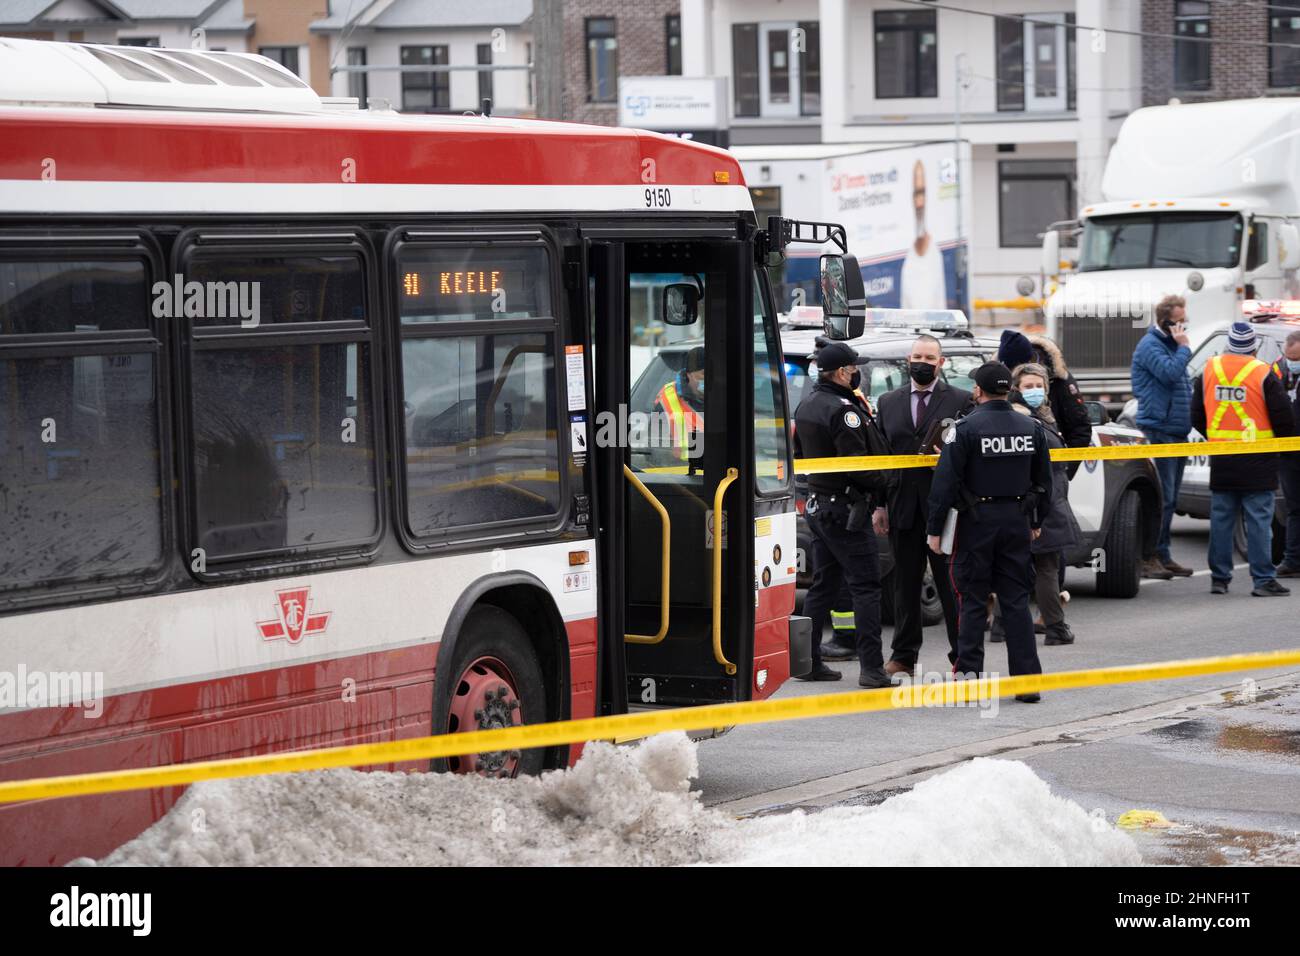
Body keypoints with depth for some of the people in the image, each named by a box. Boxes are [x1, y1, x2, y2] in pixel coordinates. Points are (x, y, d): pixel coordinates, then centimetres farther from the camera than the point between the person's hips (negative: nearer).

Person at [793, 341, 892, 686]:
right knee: (866, 586, -6)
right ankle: (871, 668, -10)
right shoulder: (843, 410, -19)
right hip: (844, 509, -9)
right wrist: (884, 482, -8)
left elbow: (799, 453, 20)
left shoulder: (807, 404, 11)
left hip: (816, 503, 9)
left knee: (823, 584, 15)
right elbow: (857, 466, -22)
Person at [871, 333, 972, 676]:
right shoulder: (888, 402, 12)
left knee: (952, 583, 0)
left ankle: (962, 656, 5)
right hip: (903, 506, 3)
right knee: (905, 583, 10)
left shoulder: (961, 401, 1)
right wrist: (879, 505, 5)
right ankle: (903, 657, 16)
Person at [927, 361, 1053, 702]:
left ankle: (968, 676, 3)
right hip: (1017, 521, 4)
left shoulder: (966, 428, -12)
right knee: (1016, 600, 8)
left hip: (977, 522, -4)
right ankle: (1027, 679, 6)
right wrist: (1037, 521, 23)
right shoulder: (1031, 428, 4)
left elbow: (945, 481, -13)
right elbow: (1044, 480, 12)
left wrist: (934, 529, -8)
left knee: (973, 601, 3)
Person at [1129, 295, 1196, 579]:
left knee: (1169, 499, 11)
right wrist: (1184, 348, -13)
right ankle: (1149, 558, -11)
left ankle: (1162, 556, 16)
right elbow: (1170, 372, -25)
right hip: (1158, 431, -10)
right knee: (1161, 498, -12)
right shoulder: (1150, 345, -10)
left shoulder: (1171, 344, 19)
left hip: (1176, 432, 10)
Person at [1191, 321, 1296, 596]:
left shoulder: (1209, 370, 4)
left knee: (1221, 519, 11)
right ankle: (1263, 580, -4)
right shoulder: (1264, 374, -11)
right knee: (1259, 520, -3)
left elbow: (1197, 416, 13)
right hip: (1257, 460, -4)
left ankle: (1219, 577, 12)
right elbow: (1283, 417, -9)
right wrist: (1283, 442, 11)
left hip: (1220, 458, 4)